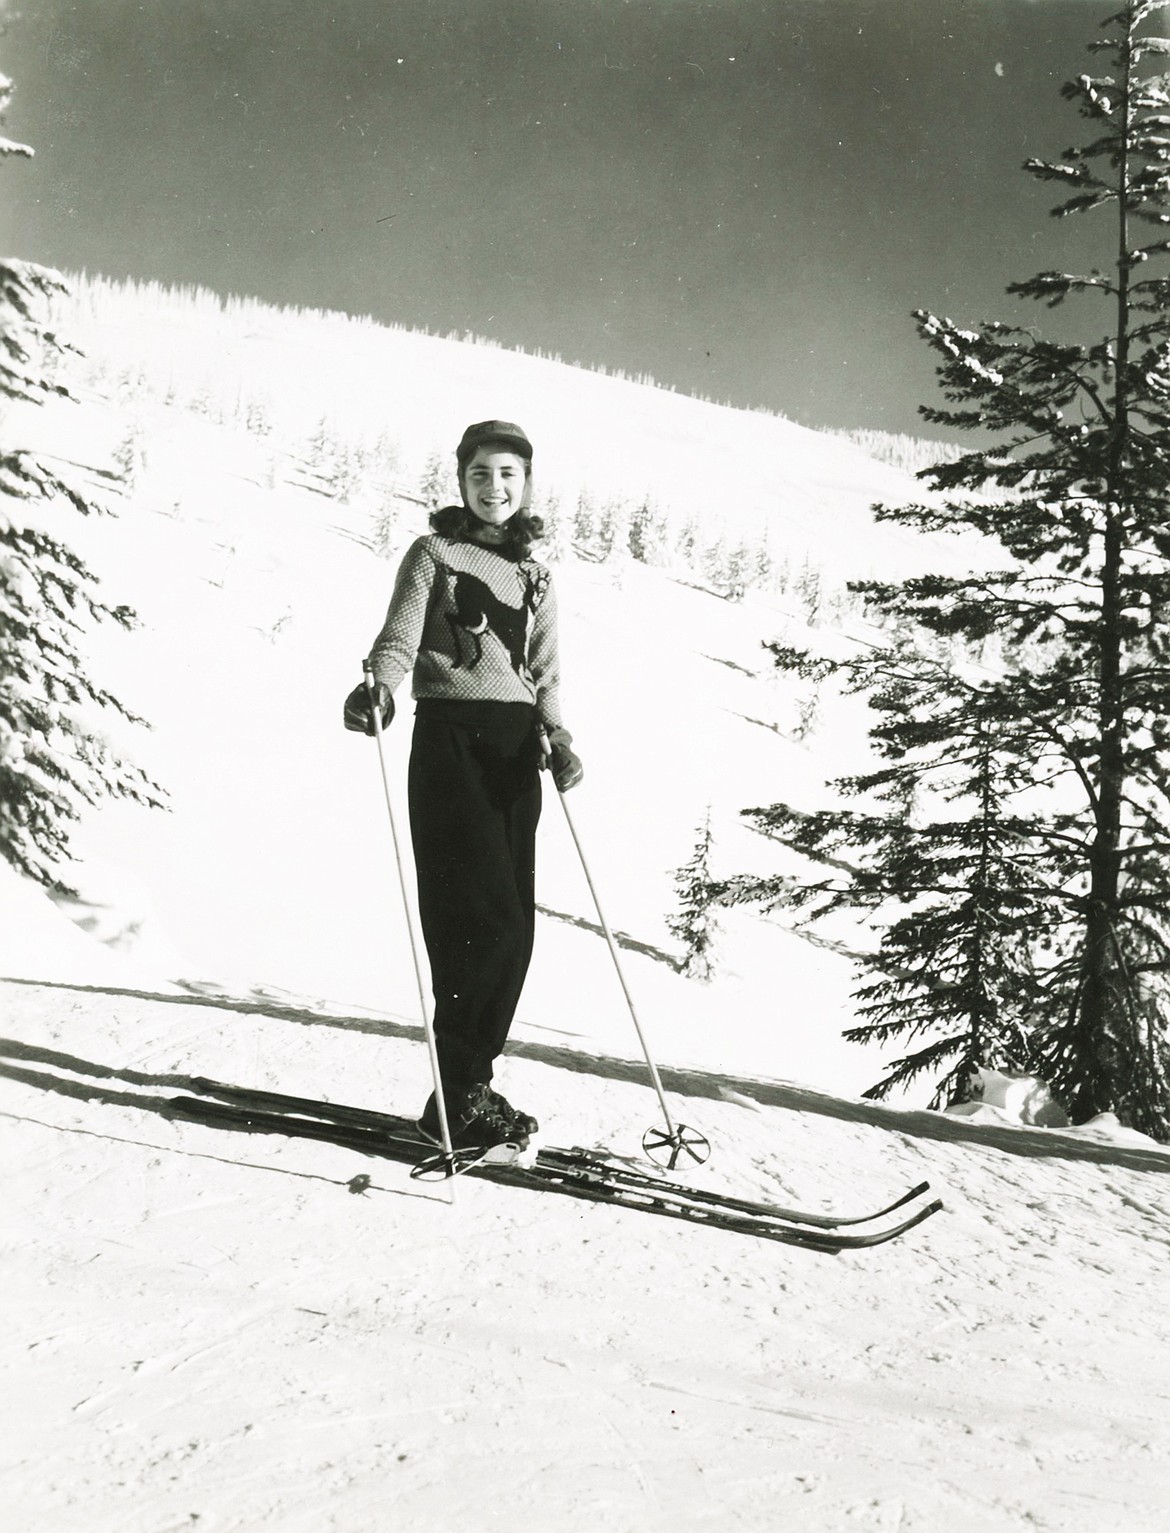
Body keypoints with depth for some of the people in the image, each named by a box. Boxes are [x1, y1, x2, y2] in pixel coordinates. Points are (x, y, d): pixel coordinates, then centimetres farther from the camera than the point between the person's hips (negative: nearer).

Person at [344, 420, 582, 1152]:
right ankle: (461, 1092, -6)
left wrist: (559, 740, -2)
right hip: (451, 739, -5)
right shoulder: (434, 554, 6)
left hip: (516, 748, 5)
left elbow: (545, 673, 17)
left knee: (515, 925, 2)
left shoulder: (537, 576, 20)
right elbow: (400, 639, -6)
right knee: (486, 917, -14)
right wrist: (379, 687, -28)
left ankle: (468, 1084, 12)